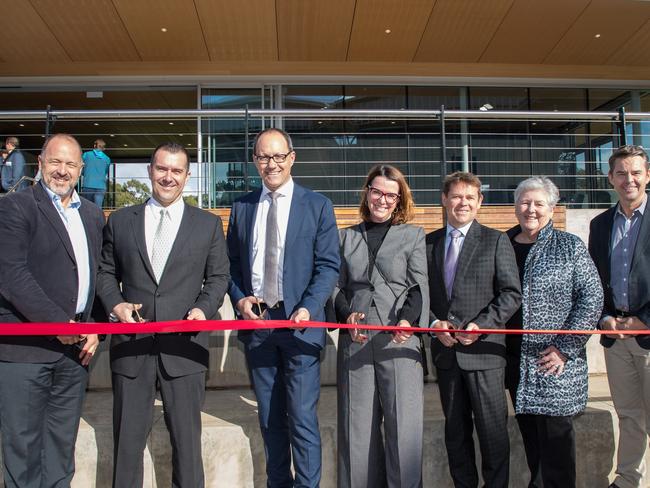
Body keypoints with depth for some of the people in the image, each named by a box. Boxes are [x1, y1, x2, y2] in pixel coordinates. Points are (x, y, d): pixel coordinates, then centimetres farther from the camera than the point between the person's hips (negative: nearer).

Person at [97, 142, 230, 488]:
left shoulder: (209, 224, 7)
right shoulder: (120, 220, 10)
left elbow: (218, 277, 8)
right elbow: (106, 272, 13)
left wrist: (204, 308, -9)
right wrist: (115, 304, -5)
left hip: (184, 344, -1)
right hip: (131, 343, 1)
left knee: (187, 437, 7)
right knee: (127, 437, 10)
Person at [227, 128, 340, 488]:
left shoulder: (318, 206, 0)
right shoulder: (241, 207, 10)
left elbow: (328, 266, -4)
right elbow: (232, 264, 13)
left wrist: (307, 309, -17)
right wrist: (240, 299, -5)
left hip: (300, 323, -3)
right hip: (255, 322, 4)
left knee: (302, 418, -3)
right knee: (269, 418, 14)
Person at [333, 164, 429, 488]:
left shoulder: (414, 236, 9)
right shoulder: (347, 237, 16)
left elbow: (419, 286, 1)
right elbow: (337, 285, 14)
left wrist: (408, 319, -17)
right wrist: (347, 314, -6)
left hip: (398, 340, -2)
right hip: (355, 339, 2)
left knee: (403, 424, -4)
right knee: (358, 425, 6)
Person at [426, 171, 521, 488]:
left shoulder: (496, 241, 1)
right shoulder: (429, 243, 10)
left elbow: (511, 293, -4)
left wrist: (481, 325, -15)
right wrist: (434, 323, -8)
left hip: (484, 349, -3)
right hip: (445, 350, 3)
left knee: (492, 429, 3)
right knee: (455, 430, 14)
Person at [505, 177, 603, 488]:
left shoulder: (569, 246, -3)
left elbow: (592, 298, -7)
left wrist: (565, 347, -12)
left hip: (556, 361, -3)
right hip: (515, 358, 4)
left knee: (554, 433, 0)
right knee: (530, 432, 14)